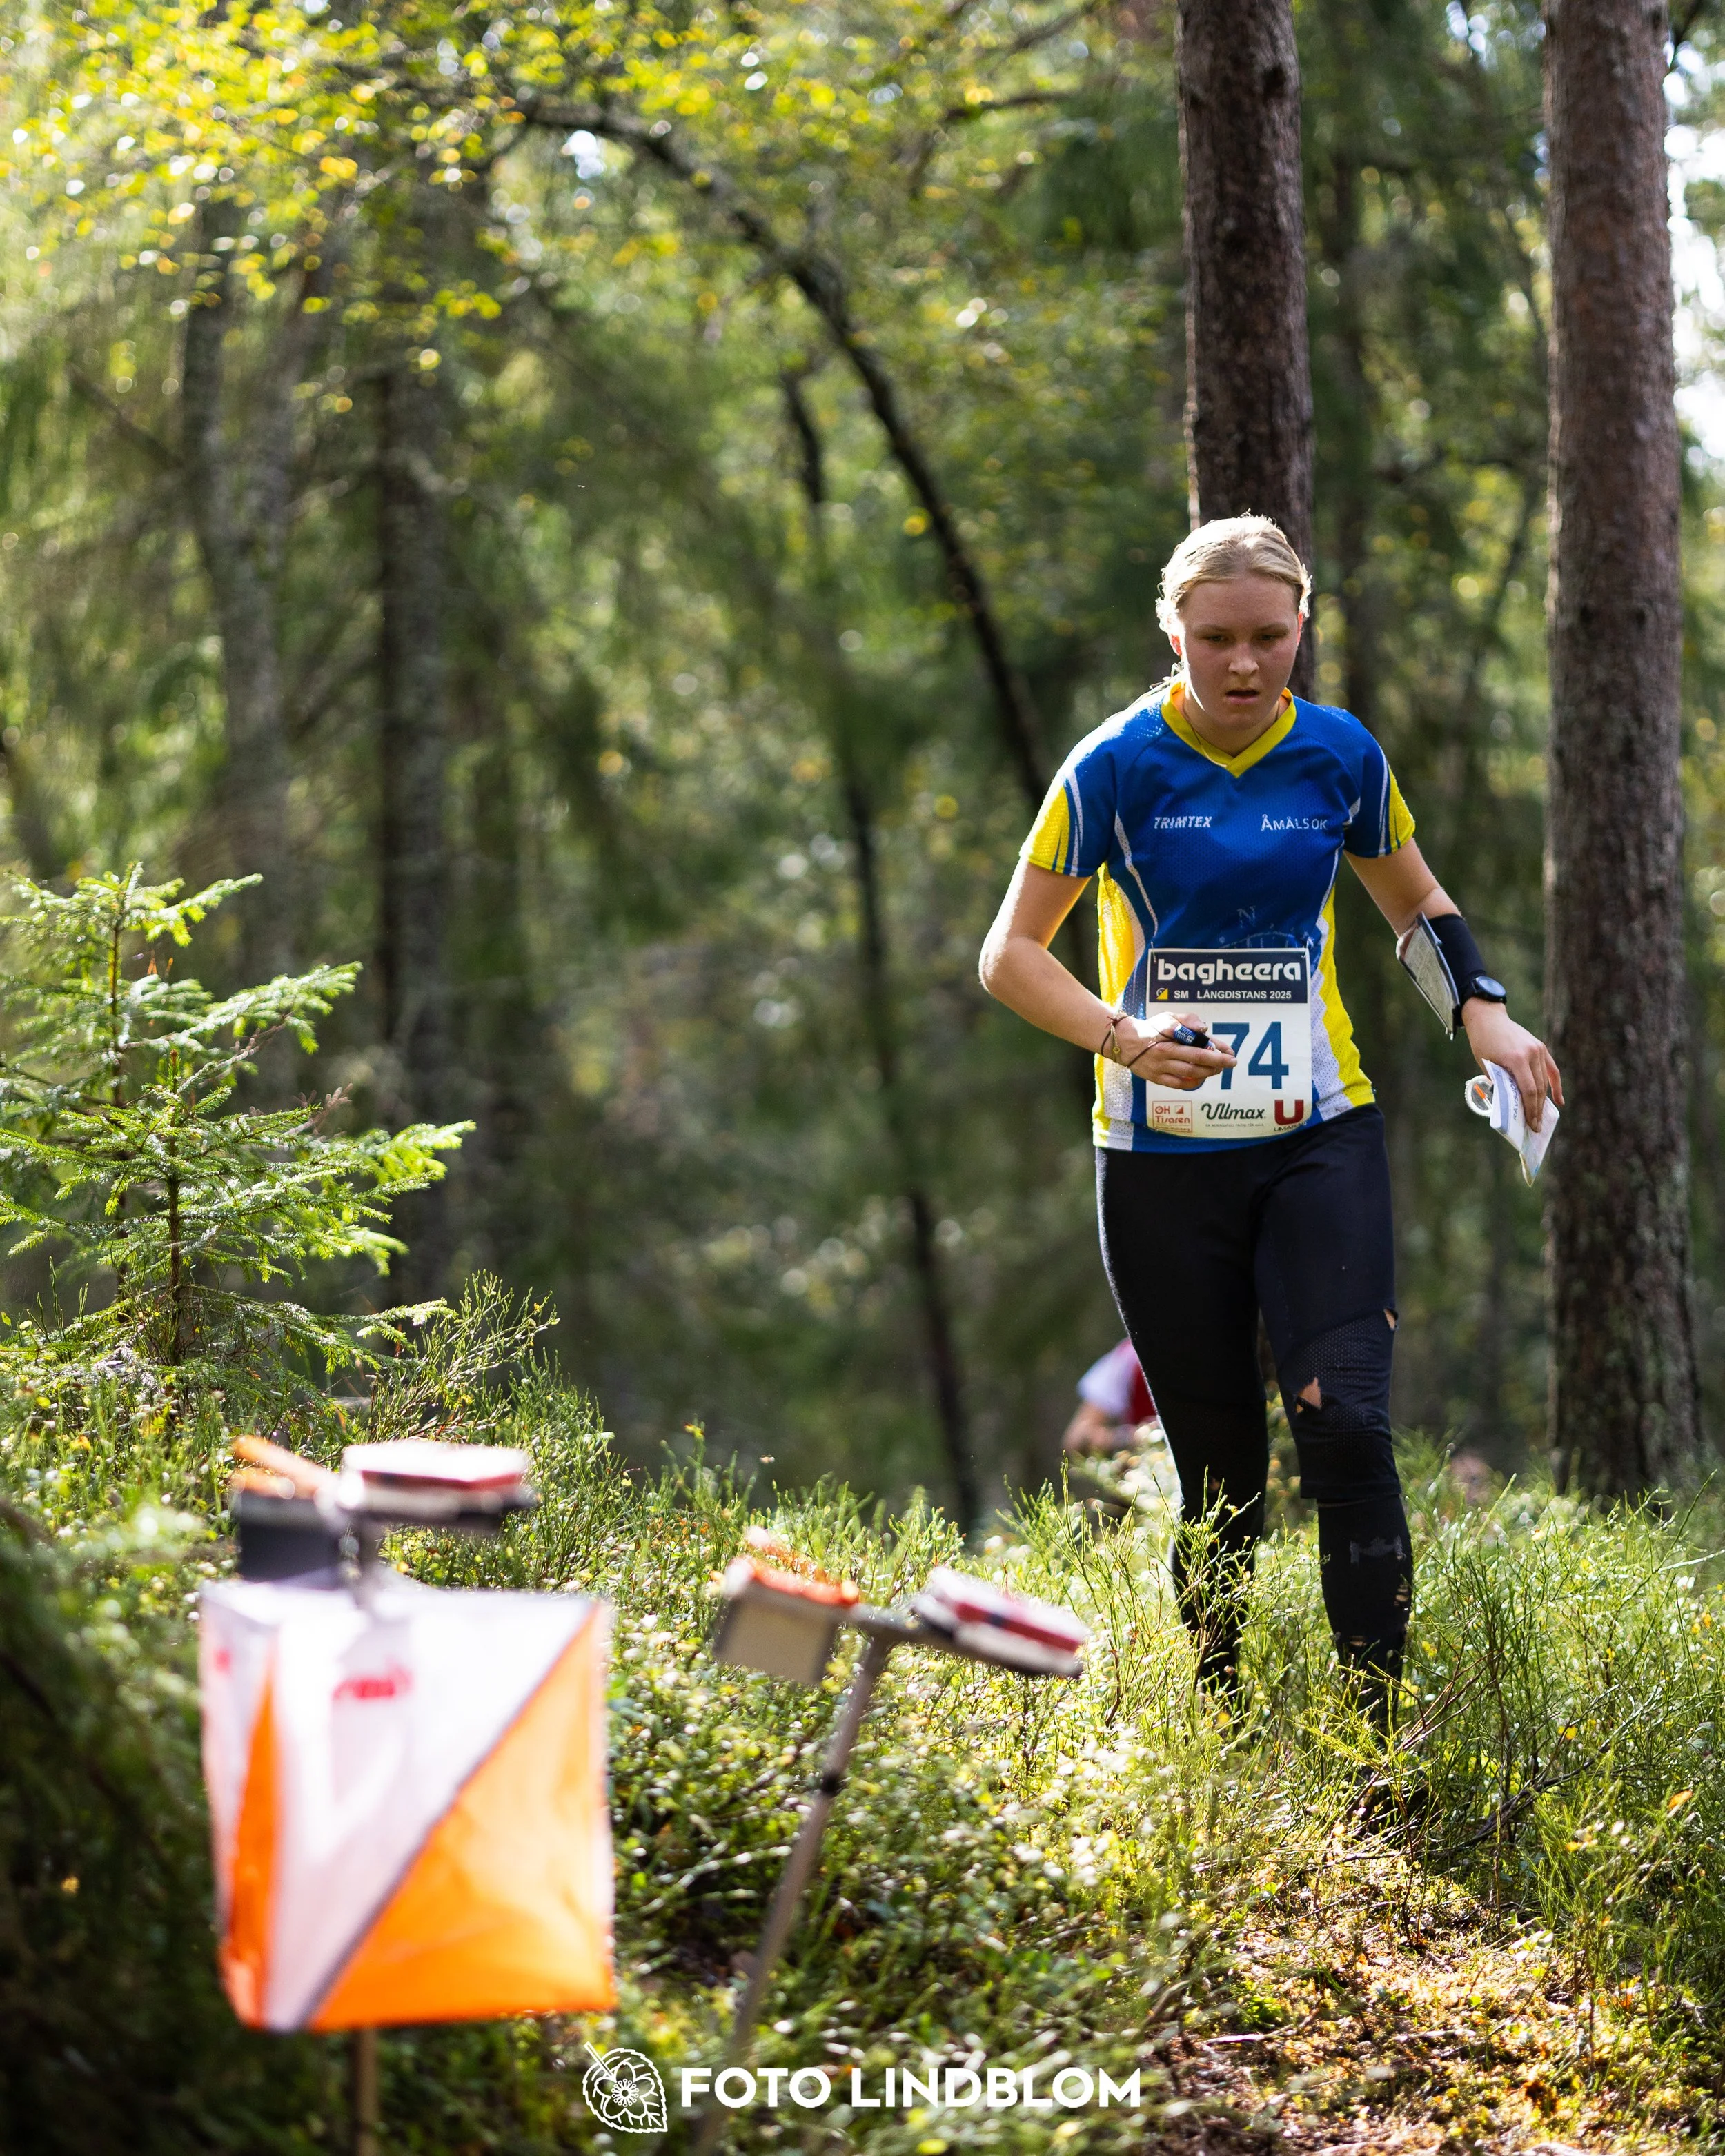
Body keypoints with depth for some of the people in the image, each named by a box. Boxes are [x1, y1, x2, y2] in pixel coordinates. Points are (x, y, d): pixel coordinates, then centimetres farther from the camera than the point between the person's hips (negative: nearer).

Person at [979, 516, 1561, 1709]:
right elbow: (1012, 953, -2)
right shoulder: (1118, 763, -6)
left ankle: (1379, 1723, -14)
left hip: (1321, 1135, 1)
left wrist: (1484, 1008, 2)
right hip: (1163, 1154, -1)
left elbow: (1417, 900, 20)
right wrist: (1122, 1035, -19)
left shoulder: (1341, 754, 2)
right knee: (1220, 1472, 1)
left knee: (1345, 1422, -16)